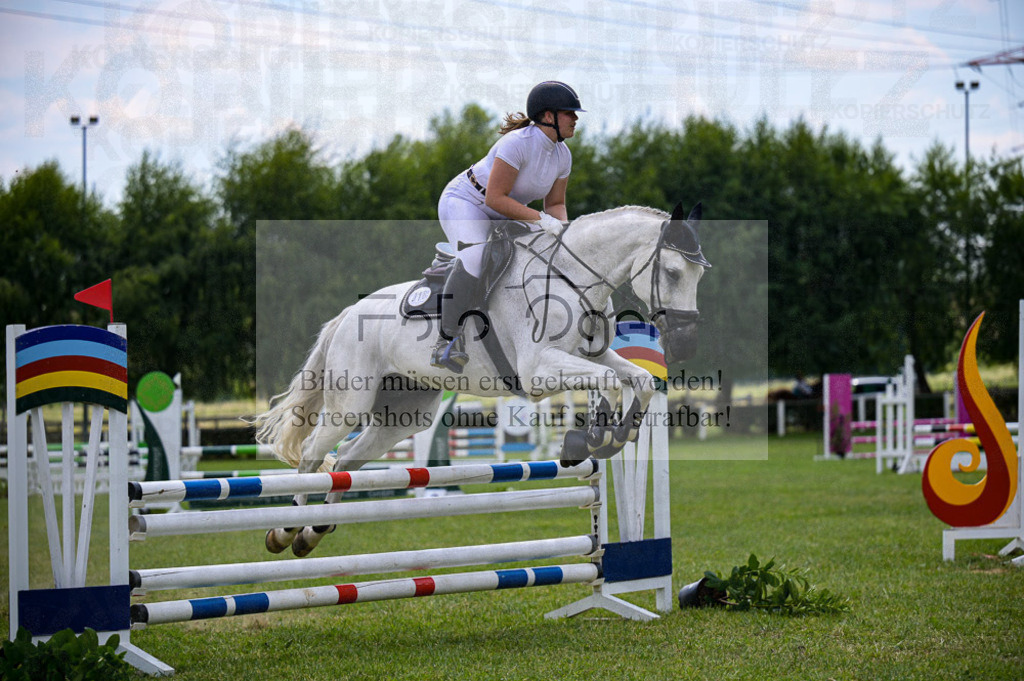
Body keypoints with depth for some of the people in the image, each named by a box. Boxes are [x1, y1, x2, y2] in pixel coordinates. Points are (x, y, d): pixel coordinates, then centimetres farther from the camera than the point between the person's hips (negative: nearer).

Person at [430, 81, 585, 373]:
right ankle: (445, 345, -30)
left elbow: (556, 205, 3)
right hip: (464, 203, -9)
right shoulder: (517, 143, -30)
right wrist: (541, 219, -35)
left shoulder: (562, 155, -4)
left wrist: (564, 234, -18)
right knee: (474, 262, -36)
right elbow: (495, 198, -31)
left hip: (498, 217, 9)